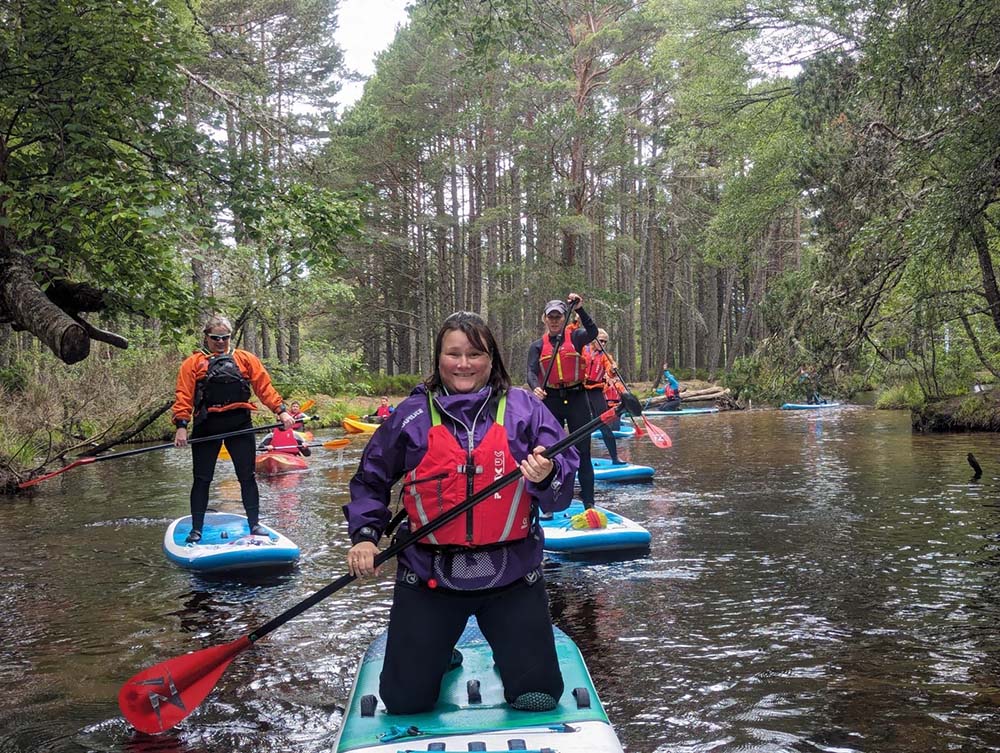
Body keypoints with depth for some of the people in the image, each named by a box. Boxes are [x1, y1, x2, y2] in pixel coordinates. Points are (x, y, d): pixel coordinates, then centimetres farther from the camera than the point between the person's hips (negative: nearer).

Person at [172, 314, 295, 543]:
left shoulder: (246, 360, 11)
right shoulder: (194, 363, 6)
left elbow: (264, 387, 5)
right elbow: (183, 396, -2)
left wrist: (281, 411, -6)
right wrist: (181, 425, -13)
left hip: (240, 424, 1)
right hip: (207, 426, -1)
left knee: (247, 476, 4)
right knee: (202, 479, 5)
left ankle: (254, 524, 14)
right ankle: (196, 529, 14)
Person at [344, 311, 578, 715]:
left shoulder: (523, 408, -1)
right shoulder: (412, 414, 0)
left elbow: (563, 487, -5)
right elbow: (370, 480, 9)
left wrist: (546, 477, -27)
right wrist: (364, 534, -5)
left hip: (511, 576, 0)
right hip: (428, 576, 0)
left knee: (539, 696, 3)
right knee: (405, 701, 6)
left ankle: (506, 651, 37)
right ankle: (434, 652, 40)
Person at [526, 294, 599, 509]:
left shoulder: (575, 338, 5)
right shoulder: (537, 346, 7)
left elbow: (592, 332, -16)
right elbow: (532, 372, -7)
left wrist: (579, 309, -28)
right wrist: (536, 388, -28)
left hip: (576, 399, -1)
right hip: (550, 401, 1)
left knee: (583, 452, 0)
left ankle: (589, 503, 4)